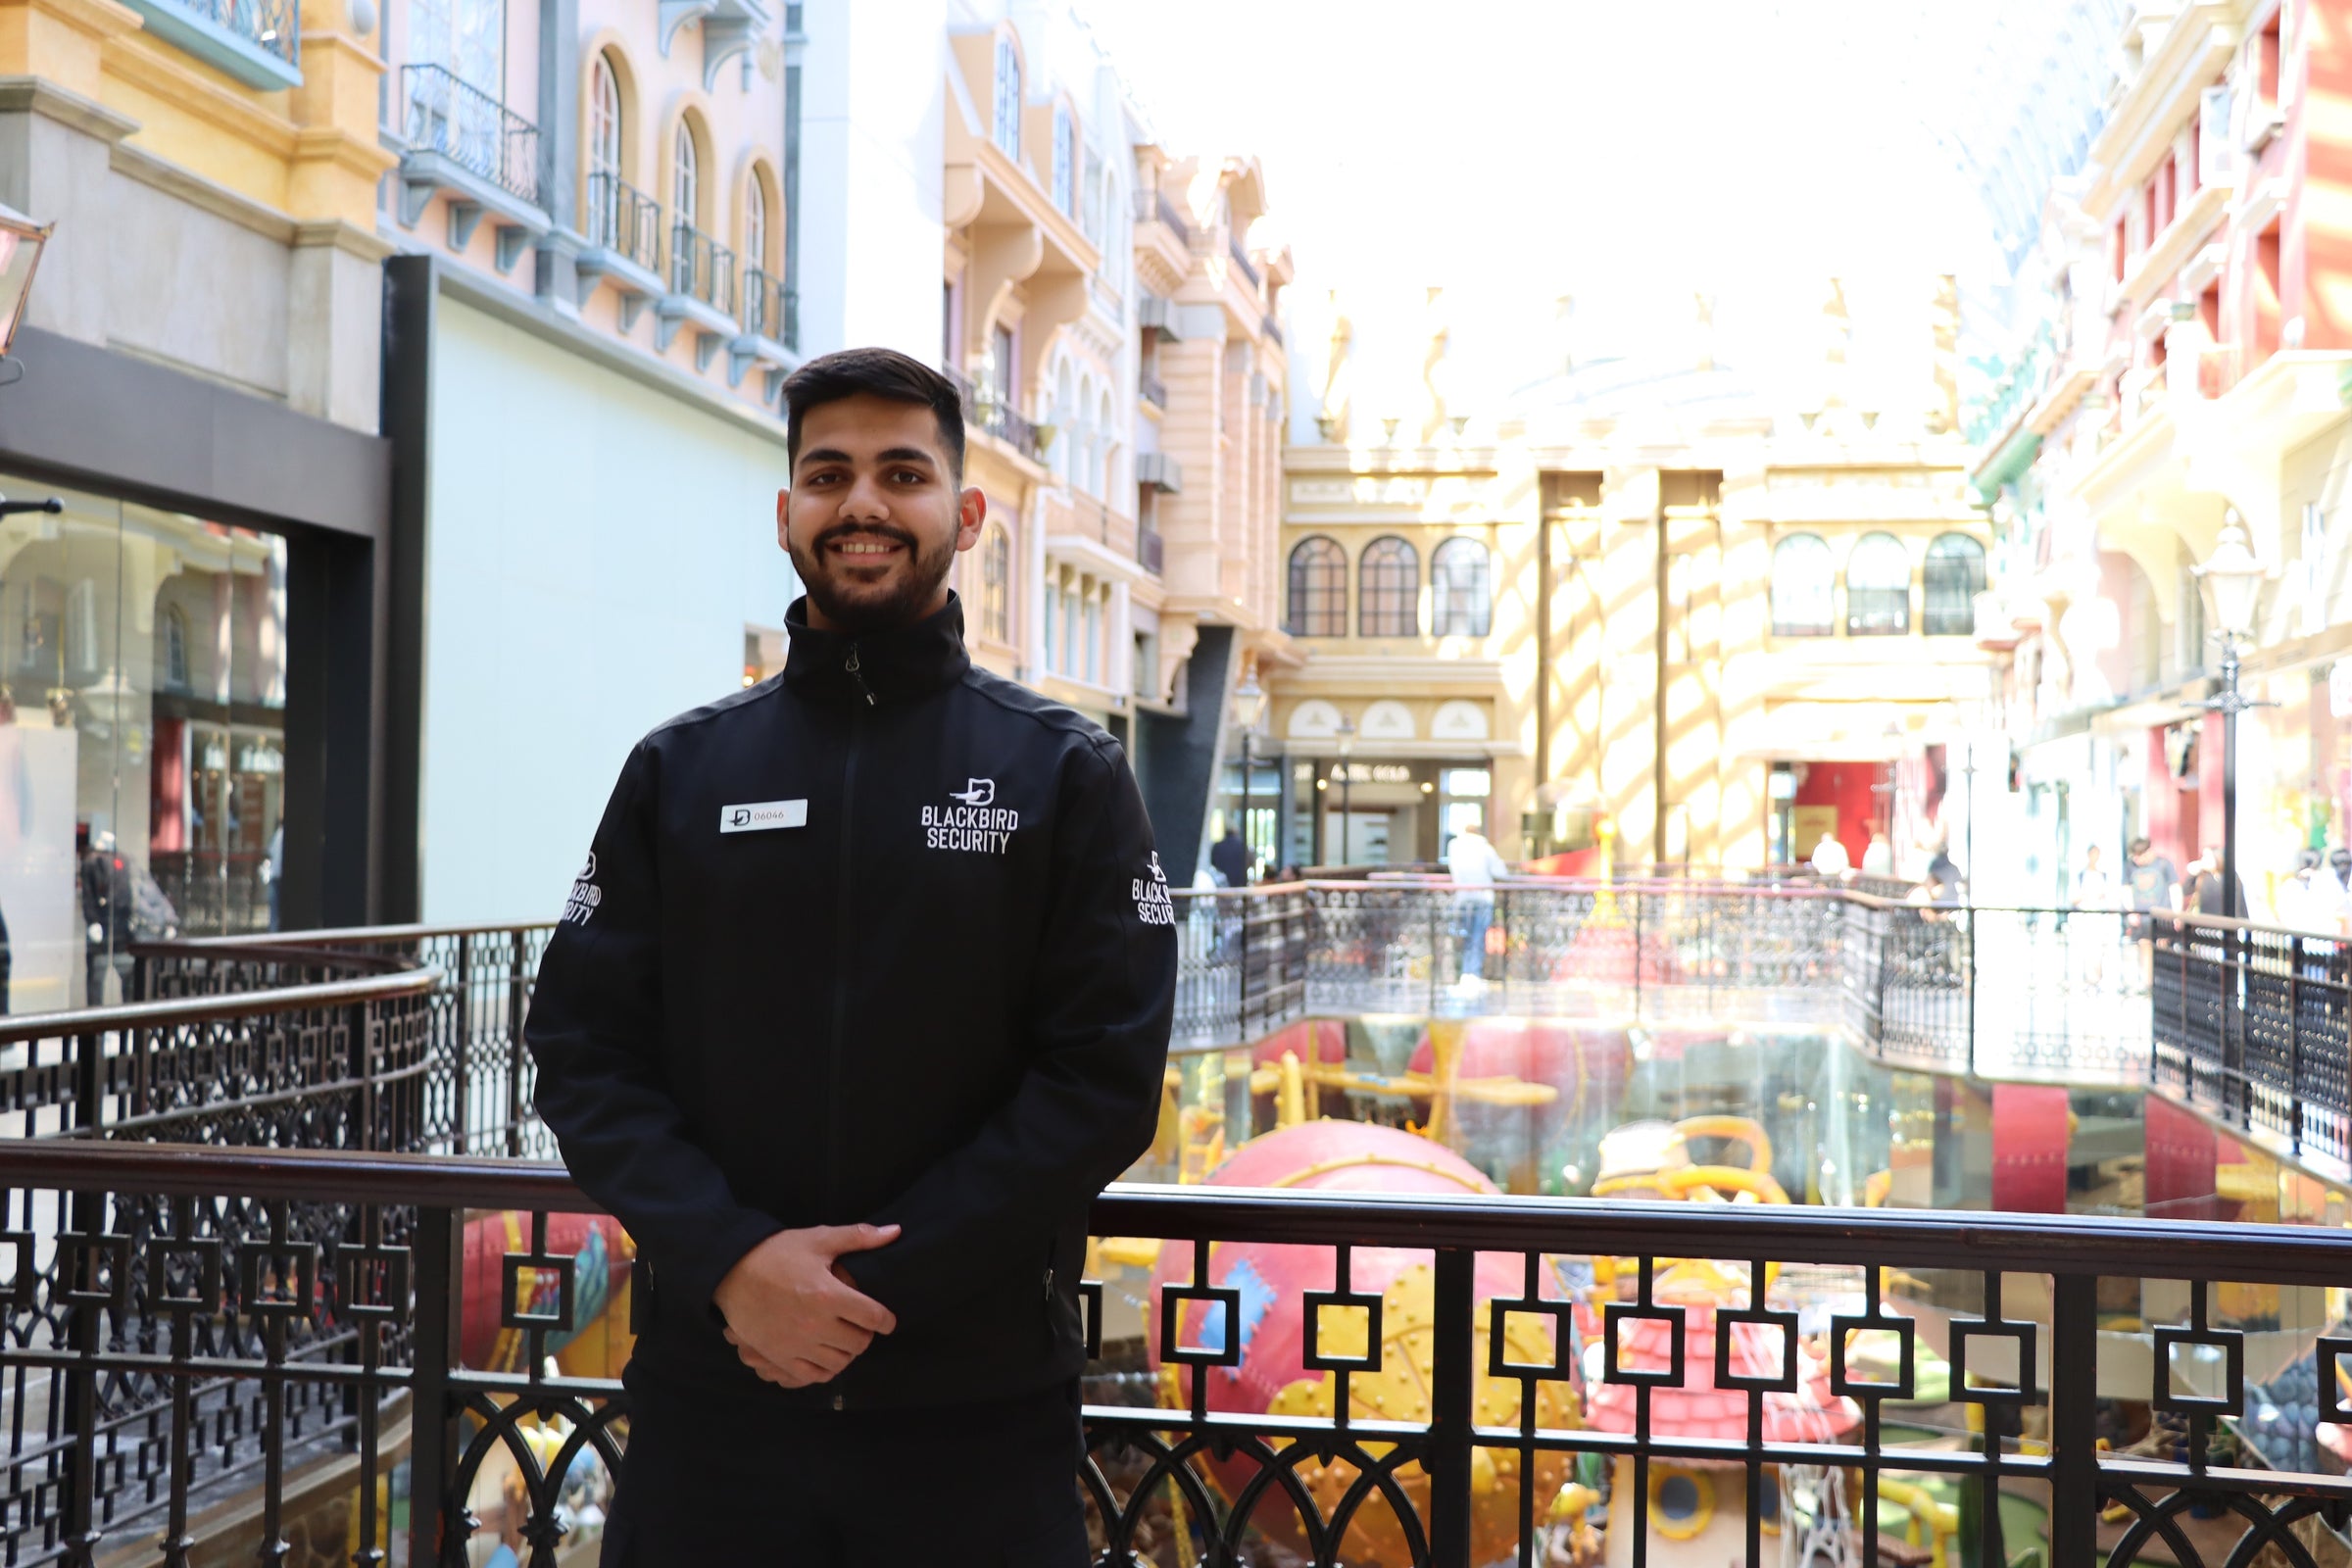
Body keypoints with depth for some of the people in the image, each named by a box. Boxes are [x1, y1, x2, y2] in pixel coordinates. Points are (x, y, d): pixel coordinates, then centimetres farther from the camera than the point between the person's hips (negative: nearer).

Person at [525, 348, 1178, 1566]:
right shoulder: (678, 770, 7)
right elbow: (584, 1053, 3)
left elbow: (1104, 1081, -6)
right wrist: (729, 1259, -13)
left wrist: (883, 1284, -14)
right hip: (709, 1392, 2)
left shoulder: (1065, 774, 0)